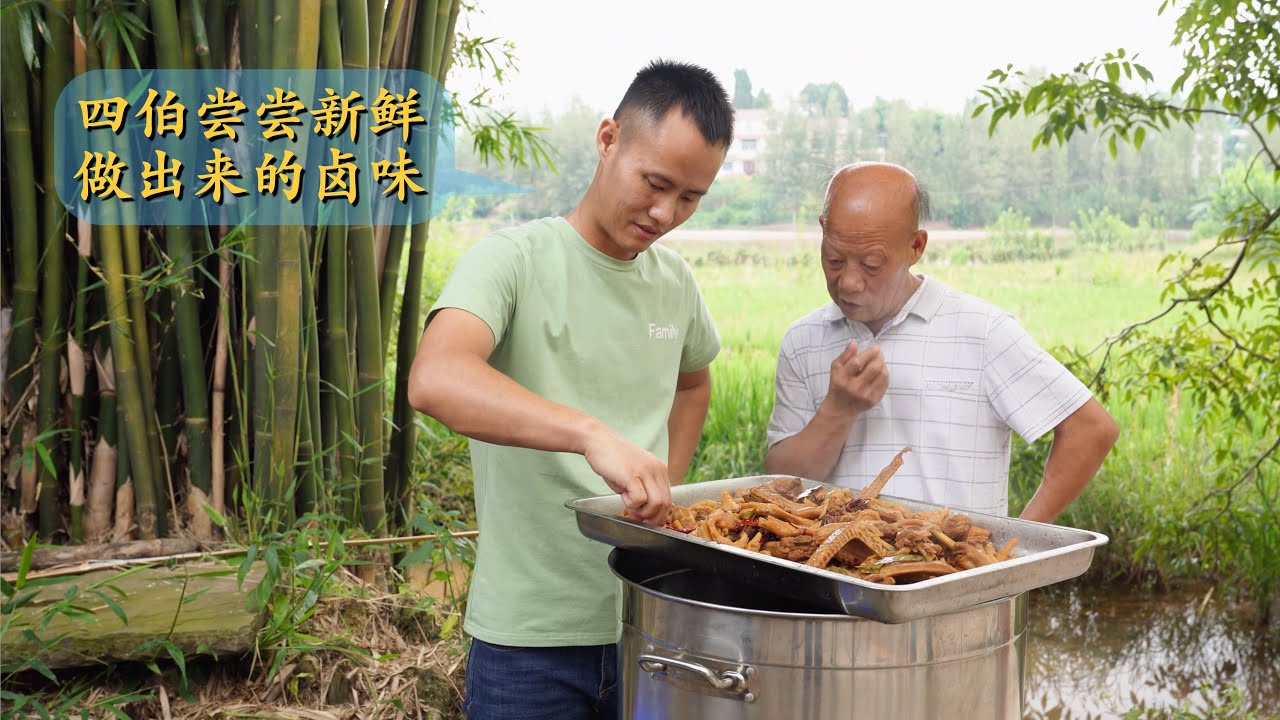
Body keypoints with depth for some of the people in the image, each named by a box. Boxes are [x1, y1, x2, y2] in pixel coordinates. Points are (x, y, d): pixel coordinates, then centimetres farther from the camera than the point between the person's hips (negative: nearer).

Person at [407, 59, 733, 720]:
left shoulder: (674, 281, 6)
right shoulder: (516, 260, -12)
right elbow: (433, 380, -31)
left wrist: (661, 495, 11)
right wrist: (593, 434, -43)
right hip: (530, 641, -5)